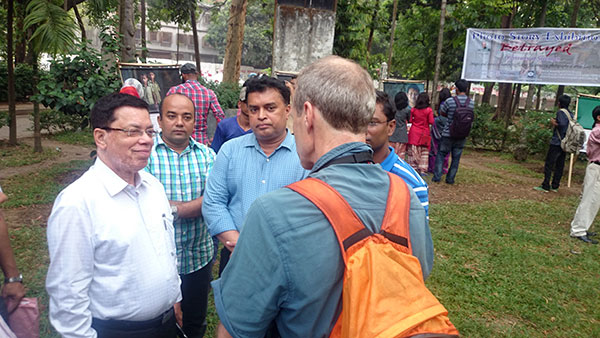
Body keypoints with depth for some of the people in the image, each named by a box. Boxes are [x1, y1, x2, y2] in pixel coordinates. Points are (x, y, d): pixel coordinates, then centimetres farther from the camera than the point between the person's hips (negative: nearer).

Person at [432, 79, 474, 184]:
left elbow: (442, 113, 0)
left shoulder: (449, 101, -13)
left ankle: (437, 176, 6)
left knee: (441, 154, 11)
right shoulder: (471, 103, -2)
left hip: (448, 134, -3)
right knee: (456, 158, 11)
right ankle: (450, 179, 16)